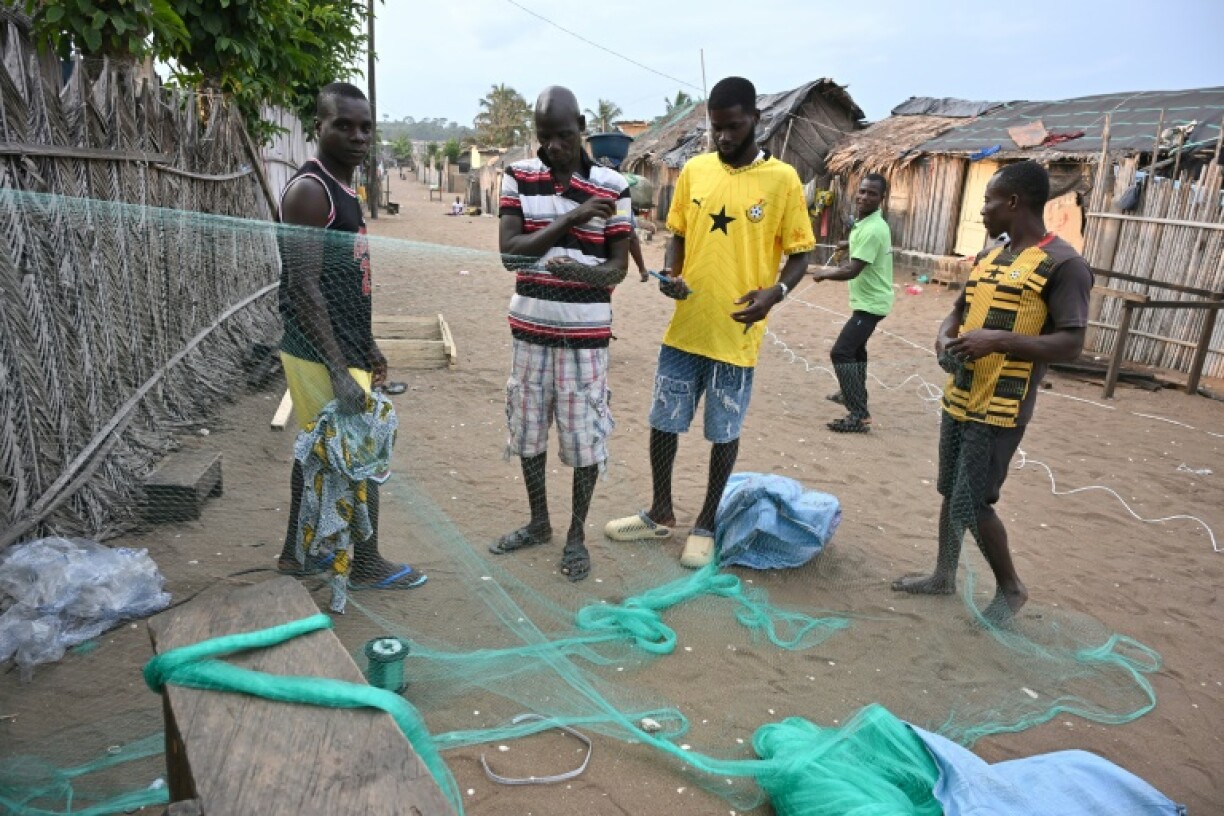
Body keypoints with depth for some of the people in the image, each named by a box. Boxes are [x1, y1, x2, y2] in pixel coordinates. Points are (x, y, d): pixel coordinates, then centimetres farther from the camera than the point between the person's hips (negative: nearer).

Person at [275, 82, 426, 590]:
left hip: (342, 349, 9)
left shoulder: (343, 188, 13)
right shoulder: (309, 190, -17)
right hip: (320, 356, -9)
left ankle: (296, 553, 31)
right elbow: (303, 287, -22)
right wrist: (340, 371, -26)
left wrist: (368, 344, 21)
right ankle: (367, 566, 16)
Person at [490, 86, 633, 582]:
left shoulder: (611, 186, -6)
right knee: (528, 428, 13)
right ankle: (538, 523, 33)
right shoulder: (518, 178, 1)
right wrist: (571, 218, -17)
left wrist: (582, 271, -28)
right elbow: (508, 251, -9)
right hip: (530, 327, 3)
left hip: (585, 332, -3)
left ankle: (577, 535, 22)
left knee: (584, 434, 4)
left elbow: (618, 267, -5)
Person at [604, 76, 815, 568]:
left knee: (724, 434, 10)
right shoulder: (694, 171, 3)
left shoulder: (782, 179, -6)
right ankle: (660, 514, 32)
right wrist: (670, 275, -8)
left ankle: (706, 525, 29)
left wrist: (775, 293, -20)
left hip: (736, 335, -3)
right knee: (663, 422, 11)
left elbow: (800, 254, -1)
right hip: (684, 328, 4)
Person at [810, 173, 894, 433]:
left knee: (841, 353, -17)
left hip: (870, 303, -11)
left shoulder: (873, 230, -25)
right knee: (855, 348, 28)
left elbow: (852, 271, -27)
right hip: (869, 300, 11)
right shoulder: (865, 223, 7)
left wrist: (824, 274, -12)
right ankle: (855, 394, 48)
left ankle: (860, 416, -18)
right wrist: (833, 269, 6)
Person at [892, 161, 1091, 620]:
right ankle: (943, 576, 33)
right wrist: (944, 337, -1)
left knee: (972, 504, -3)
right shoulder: (988, 257, 11)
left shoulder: (1063, 264, -14)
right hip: (958, 399, 8)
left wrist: (999, 341, -29)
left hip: (999, 410, -8)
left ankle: (1011, 588, 20)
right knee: (951, 494, 17)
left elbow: (1071, 345, -19)